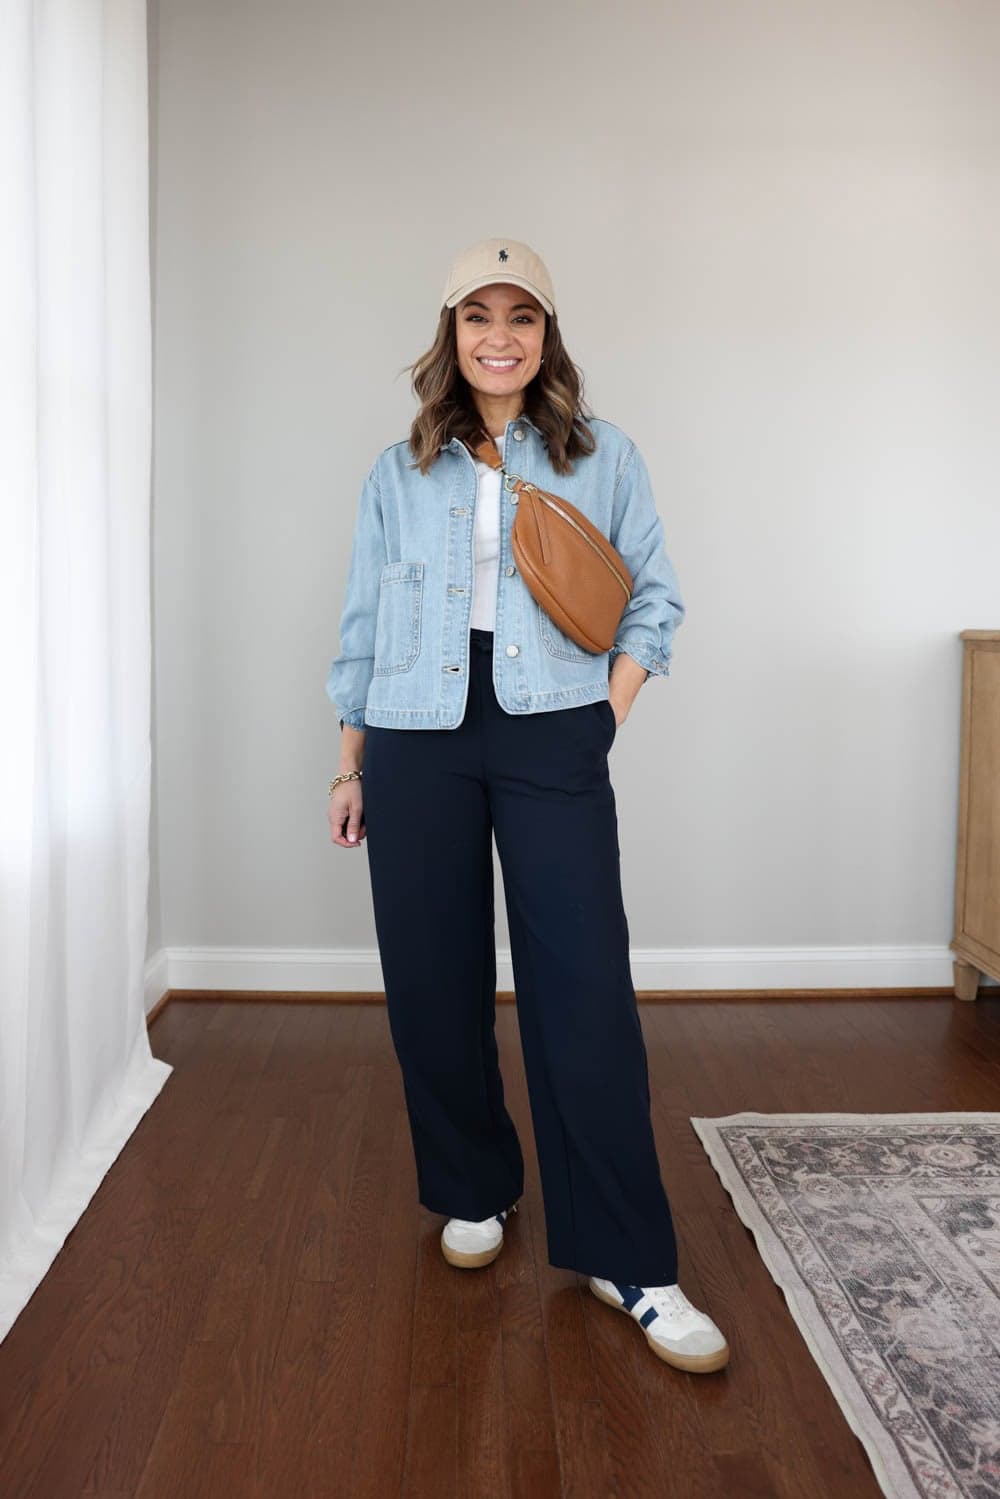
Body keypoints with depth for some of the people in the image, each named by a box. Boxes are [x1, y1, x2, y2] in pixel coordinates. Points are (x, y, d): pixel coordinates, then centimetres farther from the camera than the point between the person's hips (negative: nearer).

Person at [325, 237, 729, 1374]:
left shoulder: (604, 458, 9)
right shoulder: (399, 472, 13)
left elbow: (654, 597, 9)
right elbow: (362, 628, 14)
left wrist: (606, 716, -3)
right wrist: (351, 768, 11)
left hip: (552, 743, -2)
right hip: (417, 745, 2)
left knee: (586, 992, -7)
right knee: (433, 984, 6)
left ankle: (627, 1262, 3)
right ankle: (473, 1193, 28)